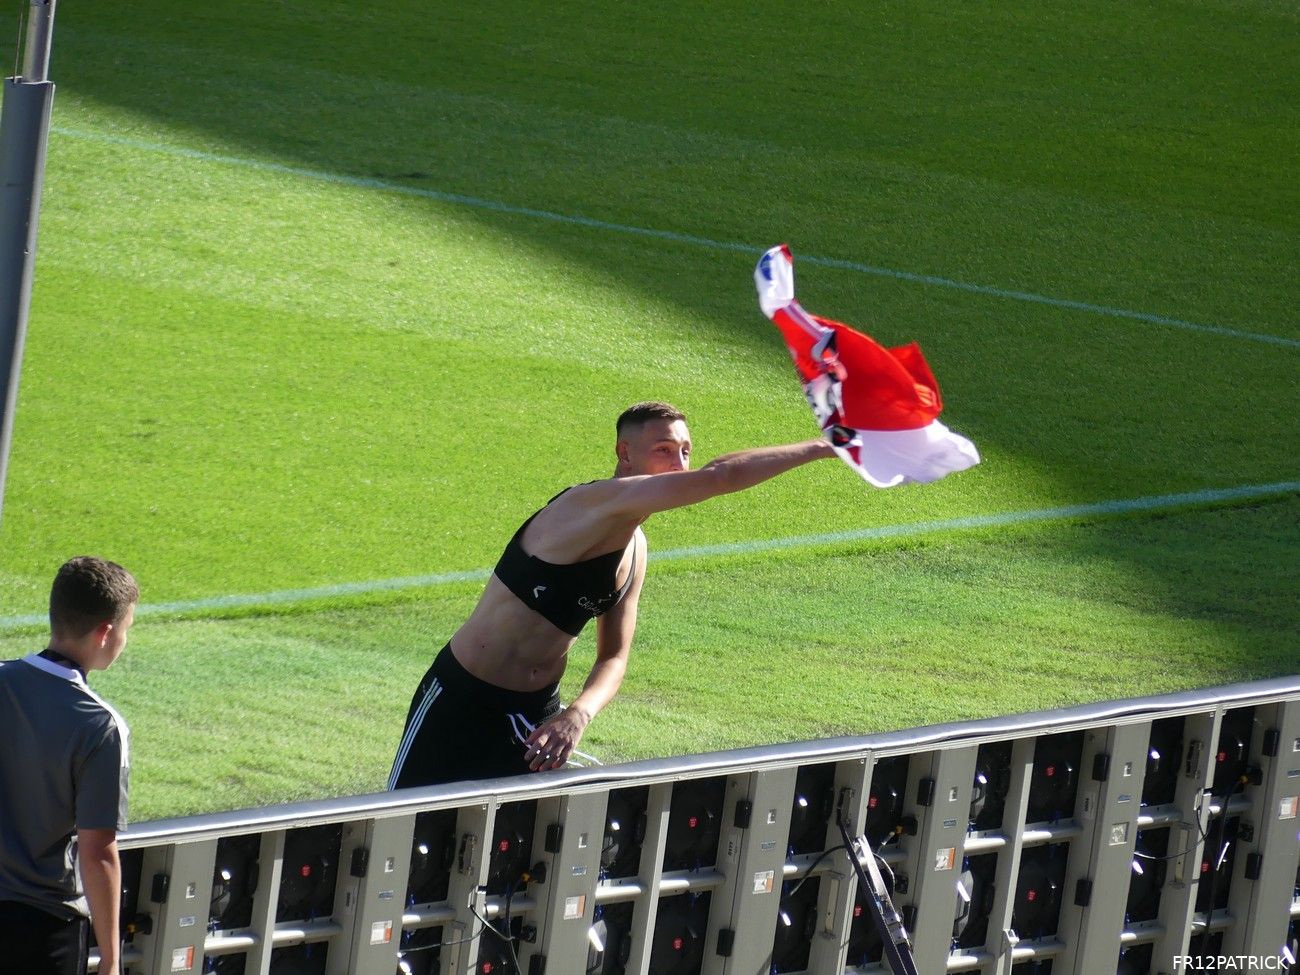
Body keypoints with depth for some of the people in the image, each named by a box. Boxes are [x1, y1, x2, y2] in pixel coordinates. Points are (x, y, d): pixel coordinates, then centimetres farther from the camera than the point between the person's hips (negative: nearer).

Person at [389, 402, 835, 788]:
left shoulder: (634, 548, 7)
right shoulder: (595, 504, -21)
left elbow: (614, 657, 9)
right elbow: (721, 476, -31)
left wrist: (580, 713, -13)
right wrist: (818, 448, -25)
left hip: (537, 714, 8)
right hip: (462, 701, -8)